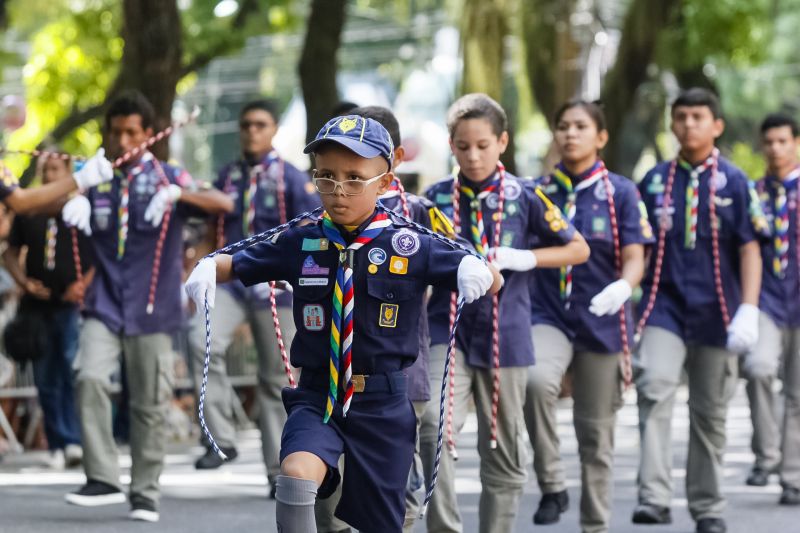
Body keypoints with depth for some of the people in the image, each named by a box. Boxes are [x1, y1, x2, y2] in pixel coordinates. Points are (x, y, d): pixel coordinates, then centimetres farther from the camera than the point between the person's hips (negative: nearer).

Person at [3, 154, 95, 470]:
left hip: (74, 305, -4)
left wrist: (85, 284, -13)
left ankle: (74, 442, -16)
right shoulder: (28, 212, 12)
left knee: (73, 370, -16)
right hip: (38, 305, 5)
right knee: (46, 379, 6)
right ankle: (57, 446, 13)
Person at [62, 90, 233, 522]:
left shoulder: (167, 177, 2)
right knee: (90, 379, -20)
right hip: (104, 307, 1)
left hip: (152, 309, -1)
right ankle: (103, 479, -13)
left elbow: (223, 205, -11)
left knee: (150, 405, 2)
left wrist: (177, 195, -30)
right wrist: (74, 203, -23)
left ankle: (145, 493, 15)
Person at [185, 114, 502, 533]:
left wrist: (475, 269, -26)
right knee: (296, 475, -29)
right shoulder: (300, 244, 0)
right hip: (316, 398, 0)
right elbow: (237, 265, 11)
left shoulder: (409, 245, -5)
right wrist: (207, 268, -12)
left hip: (382, 405, 0)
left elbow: (493, 282, -3)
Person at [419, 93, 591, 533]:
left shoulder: (524, 197, -1)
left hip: (504, 335, 0)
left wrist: (525, 258, -10)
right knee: (435, 424, -22)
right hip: (447, 329, 0)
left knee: (502, 448, 8)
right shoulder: (436, 199, 3)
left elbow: (579, 249, 3)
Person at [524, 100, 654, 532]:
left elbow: (635, 258, -6)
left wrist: (623, 287, -25)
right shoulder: (537, 191, 4)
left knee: (596, 430, 7)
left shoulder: (620, 193, 0)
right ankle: (551, 484, -17)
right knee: (537, 379, -32)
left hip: (601, 321, 0)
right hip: (547, 316, 0)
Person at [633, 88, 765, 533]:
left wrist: (748, 310, -12)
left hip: (715, 312, 0)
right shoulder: (655, 180, 5)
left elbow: (750, 250, -2)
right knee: (654, 387, -21)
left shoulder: (734, 182, 0)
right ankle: (655, 497, -26)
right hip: (665, 306, 0)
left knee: (710, 411, 8)